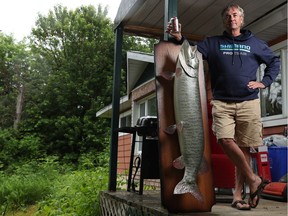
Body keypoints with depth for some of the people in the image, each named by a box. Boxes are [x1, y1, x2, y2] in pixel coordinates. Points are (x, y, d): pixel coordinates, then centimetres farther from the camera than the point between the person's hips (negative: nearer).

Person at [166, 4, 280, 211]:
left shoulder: (255, 43, 15)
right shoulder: (212, 43, 14)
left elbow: (275, 62, 22)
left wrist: (264, 82, 7)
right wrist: (179, 39, -14)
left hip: (248, 103, 1)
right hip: (222, 103, 0)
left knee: (244, 147, -1)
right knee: (226, 140, -20)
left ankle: (238, 194, 8)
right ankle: (253, 179, -2)